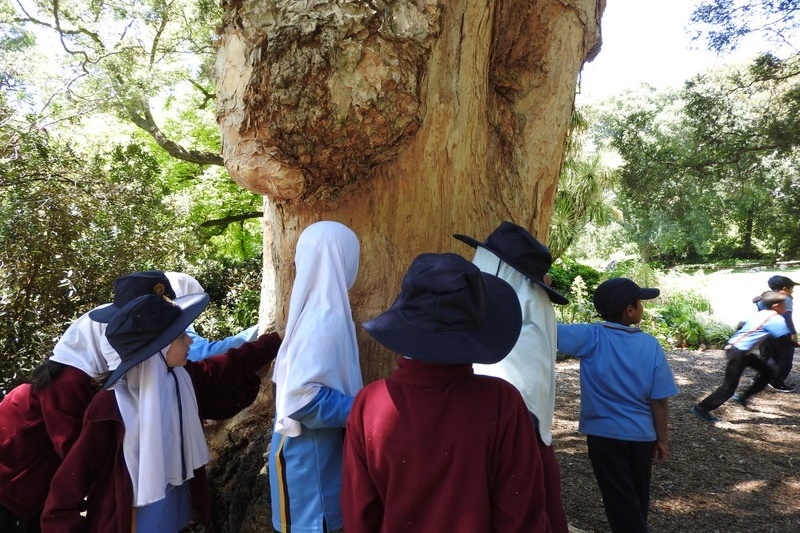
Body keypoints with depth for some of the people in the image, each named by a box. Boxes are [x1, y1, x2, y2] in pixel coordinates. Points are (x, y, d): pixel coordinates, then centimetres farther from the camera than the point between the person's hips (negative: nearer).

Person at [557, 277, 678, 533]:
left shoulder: (591, 337, -15)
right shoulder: (650, 345, -8)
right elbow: (659, 399, -6)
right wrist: (662, 438, 5)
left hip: (604, 434, -3)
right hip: (641, 435, 3)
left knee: (621, 502, 7)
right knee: (637, 499, 24)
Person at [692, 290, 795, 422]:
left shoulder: (760, 314, 14)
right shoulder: (776, 320, -10)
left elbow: (741, 327, 19)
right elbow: (786, 340, -8)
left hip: (733, 347, 9)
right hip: (738, 353, -9)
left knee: (768, 372, 20)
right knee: (728, 388, -3)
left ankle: (743, 397, 26)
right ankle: (701, 408, 2)